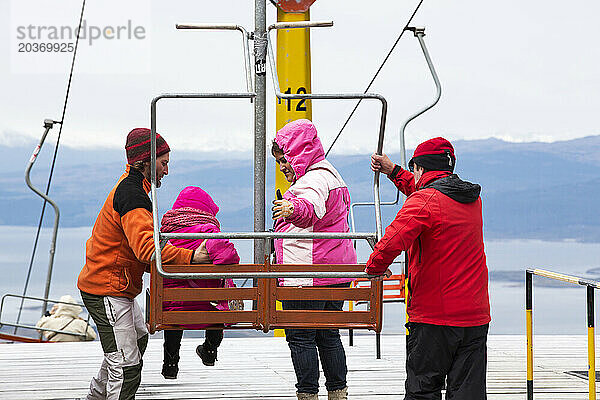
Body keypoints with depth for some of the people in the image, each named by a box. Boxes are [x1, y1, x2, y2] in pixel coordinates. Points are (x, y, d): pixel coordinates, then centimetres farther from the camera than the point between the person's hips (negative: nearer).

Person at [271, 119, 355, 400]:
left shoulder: (313, 179, -15)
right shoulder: (331, 176, 20)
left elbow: (312, 207, -40)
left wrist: (294, 209, -60)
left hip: (307, 275, -11)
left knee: (300, 337, -6)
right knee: (328, 336, 15)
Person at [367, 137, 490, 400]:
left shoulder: (423, 201, -12)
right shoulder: (472, 198, 12)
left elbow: (391, 243, -25)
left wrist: (374, 267, -5)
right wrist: (393, 171, 38)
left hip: (433, 316, -6)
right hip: (475, 316, 6)